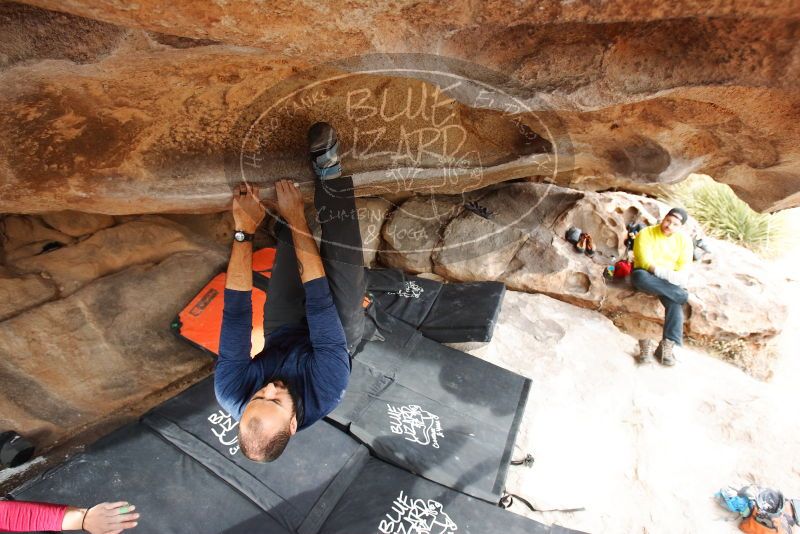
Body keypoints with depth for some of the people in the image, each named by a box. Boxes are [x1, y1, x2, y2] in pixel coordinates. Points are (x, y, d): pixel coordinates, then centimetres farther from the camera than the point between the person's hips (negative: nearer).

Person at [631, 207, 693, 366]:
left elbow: (684, 268, -1)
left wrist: (676, 278, -23)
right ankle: (682, 294, -32)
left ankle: (667, 346, -28)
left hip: (671, 281, 2)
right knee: (640, 276, -41)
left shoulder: (684, 239, 4)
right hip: (647, 275, -2)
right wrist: (668, 274, -30)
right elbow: (646, 263, -17)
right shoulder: (645, 234, -8)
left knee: (674, 301, -31)